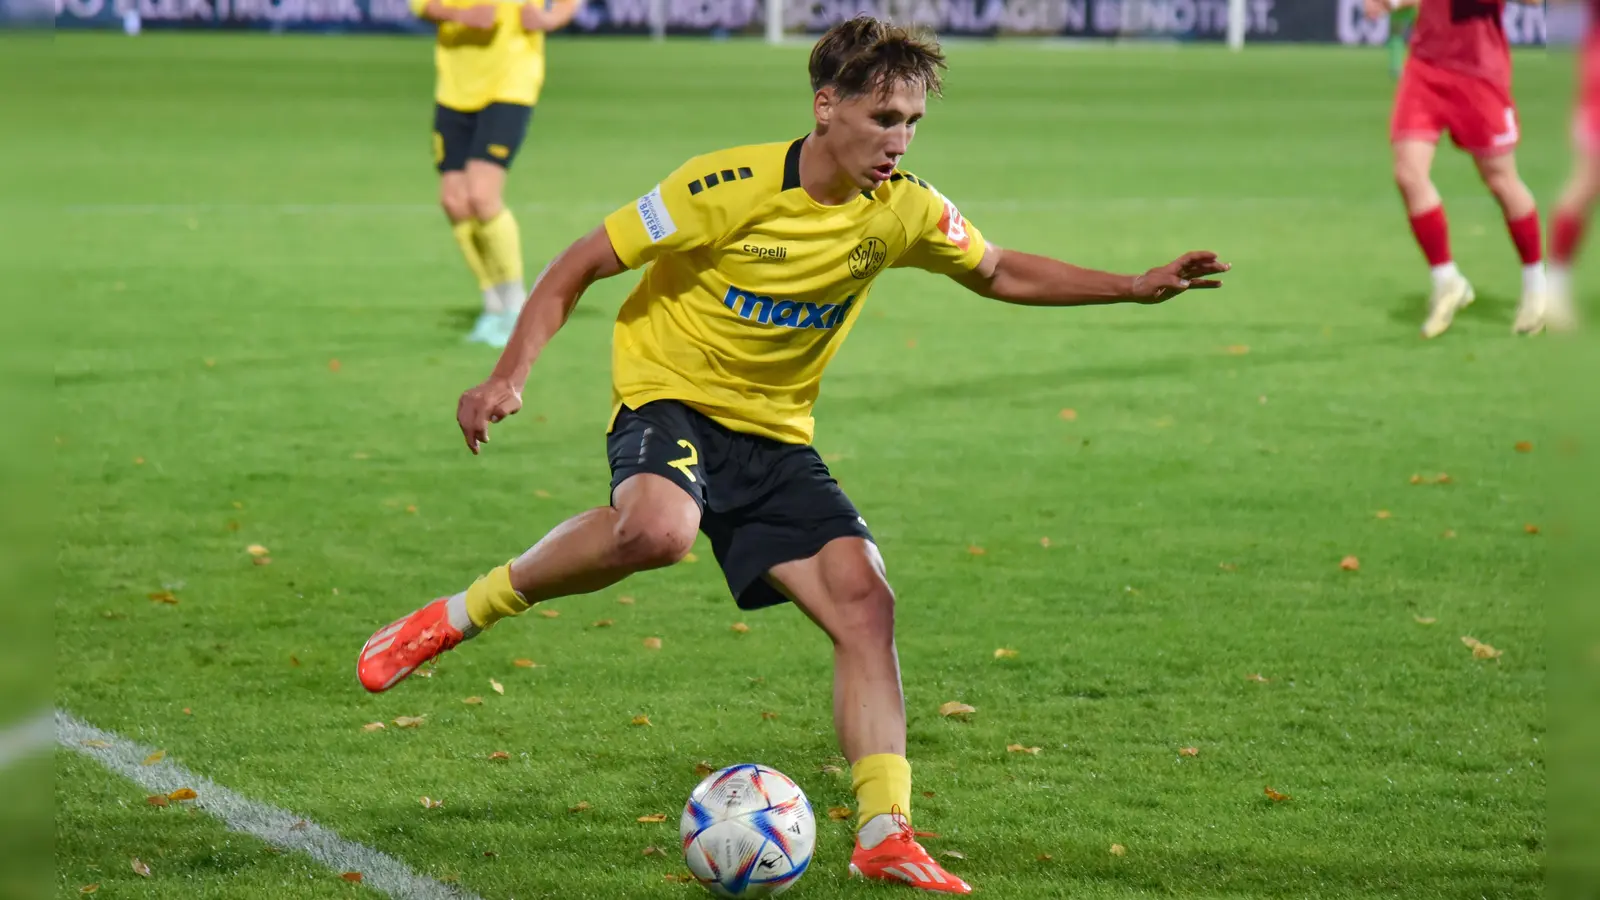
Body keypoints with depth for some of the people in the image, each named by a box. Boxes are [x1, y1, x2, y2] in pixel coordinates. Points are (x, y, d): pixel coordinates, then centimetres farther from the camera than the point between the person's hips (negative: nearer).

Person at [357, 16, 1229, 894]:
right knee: (658, 527, -38)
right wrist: (509, 375, -21)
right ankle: (454, 617, -18)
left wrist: (1132, 287, 8)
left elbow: (998, 272, 17)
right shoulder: (728, 187, -19)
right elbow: (580, 265, -12)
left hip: (775, 435, 5)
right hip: (670, 400, -5)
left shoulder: (904, 209, -3)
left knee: (864, 602, -12)